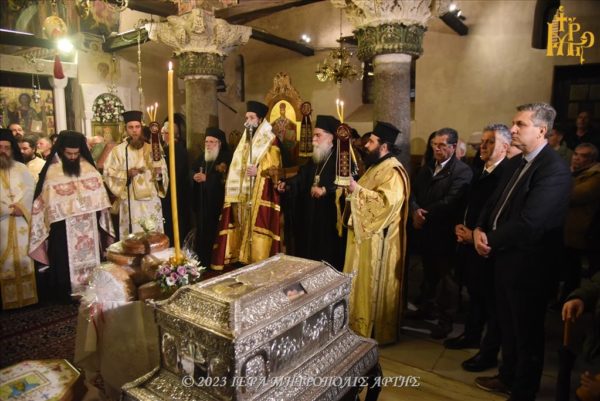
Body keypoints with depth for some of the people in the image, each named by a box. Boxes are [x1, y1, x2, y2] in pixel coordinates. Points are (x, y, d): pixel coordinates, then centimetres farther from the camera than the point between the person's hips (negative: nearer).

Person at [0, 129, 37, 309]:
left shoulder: (21, 168, 9)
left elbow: (31, 190, 1)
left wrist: (20, 206, -15)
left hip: (21, 223, 3)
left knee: (23, 259, 9)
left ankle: (26, 296, 18)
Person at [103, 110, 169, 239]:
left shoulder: (151, 148, 9)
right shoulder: (118, 150, -1)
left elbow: (162, 172, 8)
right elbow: (108, 173, -4)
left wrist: (159, 172, -14)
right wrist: (126, 174, -19)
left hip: (151, 201, 3)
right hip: (130, 203, -3)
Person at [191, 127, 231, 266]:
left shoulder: (227, 157, -5)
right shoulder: (202, 157, 18)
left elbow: (225, 177, -19)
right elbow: (192, 170, 13)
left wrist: (206, 177, -18)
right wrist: (195, 176, -10)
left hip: (217, 202, -6)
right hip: (201, 201, 6)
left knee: (214, 232, -3)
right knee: (201, 231, 8)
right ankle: (201, 261, 18)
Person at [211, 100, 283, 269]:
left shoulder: (270, 140, -4)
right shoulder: (245, 139, 17)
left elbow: (275, 168, -10)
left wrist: (258, 171, -23)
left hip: (262, 193, -7)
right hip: (243, 193, 7)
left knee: (258, 226, -7)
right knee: (244, 226, 8)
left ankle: (260, 262, 1)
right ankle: (245, 257, 17)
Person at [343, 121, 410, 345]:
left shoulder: (392, 170, -18)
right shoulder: (377, 166, 14)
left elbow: (387, 202, -29)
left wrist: (357, 189, -26)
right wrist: (354, 188, 7)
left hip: (377, 238, -10)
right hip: (365, 233, 10)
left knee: (373, 284, 1)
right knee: (363, 282, 17)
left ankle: (374, 331, 16)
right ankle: (362, 325, 30)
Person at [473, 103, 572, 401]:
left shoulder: (555, 169, -21)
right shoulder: (515, 163, 8)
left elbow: (529, 224, -28)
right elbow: (495, 202, 11)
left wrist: (490, 241, -14)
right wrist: (480, 229, -7)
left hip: (527, 265, -8)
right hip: (504, 259, 8)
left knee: (526, 333, 11)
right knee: (508, 326, 24)